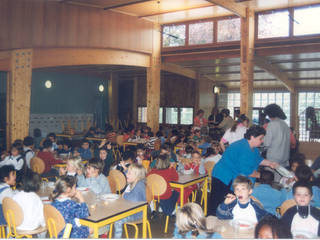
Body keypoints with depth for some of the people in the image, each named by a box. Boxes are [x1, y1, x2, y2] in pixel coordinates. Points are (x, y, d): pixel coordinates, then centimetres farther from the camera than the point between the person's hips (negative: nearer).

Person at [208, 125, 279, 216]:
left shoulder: (253, 148, 9)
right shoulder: (245, 149, -25)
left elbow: (258, 160, 26)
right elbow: (247, 171, -24)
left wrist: (270, 163, 11)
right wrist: (259, 175, -8)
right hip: (224, 178, -11)